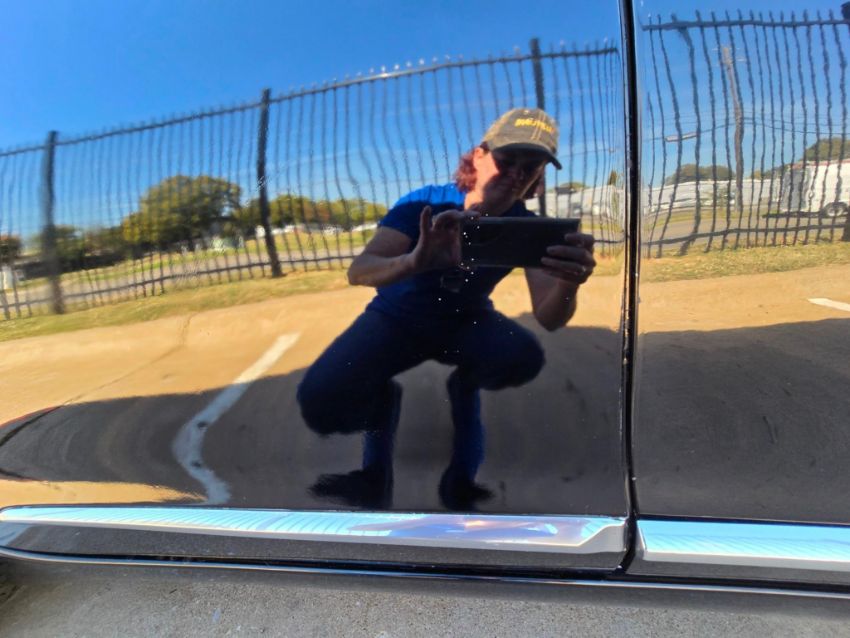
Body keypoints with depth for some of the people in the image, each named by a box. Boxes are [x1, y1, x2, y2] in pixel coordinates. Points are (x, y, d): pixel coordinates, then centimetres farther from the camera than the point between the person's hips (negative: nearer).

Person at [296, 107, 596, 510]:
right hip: (397, 319, -2)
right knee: (320, 403, -27)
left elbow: (548, 319, -25)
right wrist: (415, 261, -55)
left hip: (466, 322, 3)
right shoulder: (425, 204, -21)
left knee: (524, 357, -31)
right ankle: (383, 402, 8)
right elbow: (358, 272, -33)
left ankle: (464, 388, 3)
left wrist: (568, 284, -49)